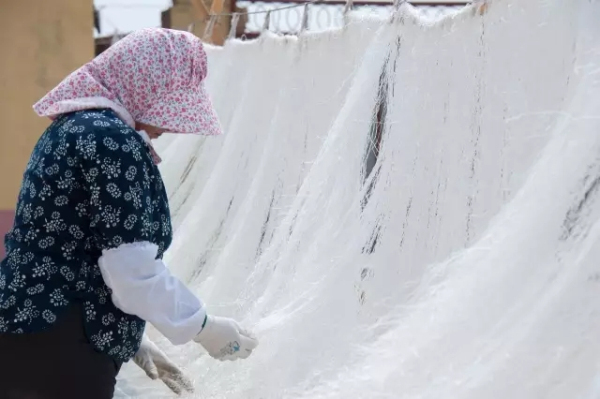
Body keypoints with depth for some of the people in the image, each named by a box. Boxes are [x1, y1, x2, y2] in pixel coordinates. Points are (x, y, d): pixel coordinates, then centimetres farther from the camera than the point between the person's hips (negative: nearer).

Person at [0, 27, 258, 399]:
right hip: (57, 356, -10)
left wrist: (130, 339, 20)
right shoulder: (112, 139, -17)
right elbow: (133, 273, -20)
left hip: (35, 339, 10)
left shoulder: (74, 128, 14)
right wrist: (204, 328, -5)